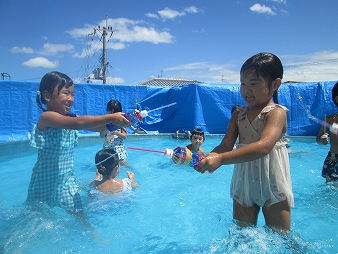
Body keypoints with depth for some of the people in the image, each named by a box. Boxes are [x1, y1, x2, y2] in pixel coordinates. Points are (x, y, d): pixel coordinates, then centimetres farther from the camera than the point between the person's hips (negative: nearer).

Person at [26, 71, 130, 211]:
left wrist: (118, 121, -29)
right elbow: (78, 123, -40)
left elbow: (96, 127, -11)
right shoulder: (46, 117, -23)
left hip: (66, 179, 5)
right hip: (45, 179, -5)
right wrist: (110, 118, -42)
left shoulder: (70, 118, -1)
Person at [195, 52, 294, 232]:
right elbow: (226, 145, -3)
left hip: (273, 185, -4)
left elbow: (263, 146, -33)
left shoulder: (277, 112, -15)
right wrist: (207, 158, -26)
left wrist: (221, 159, -42)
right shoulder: (238, 114, 4)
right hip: (243, 185, 5)